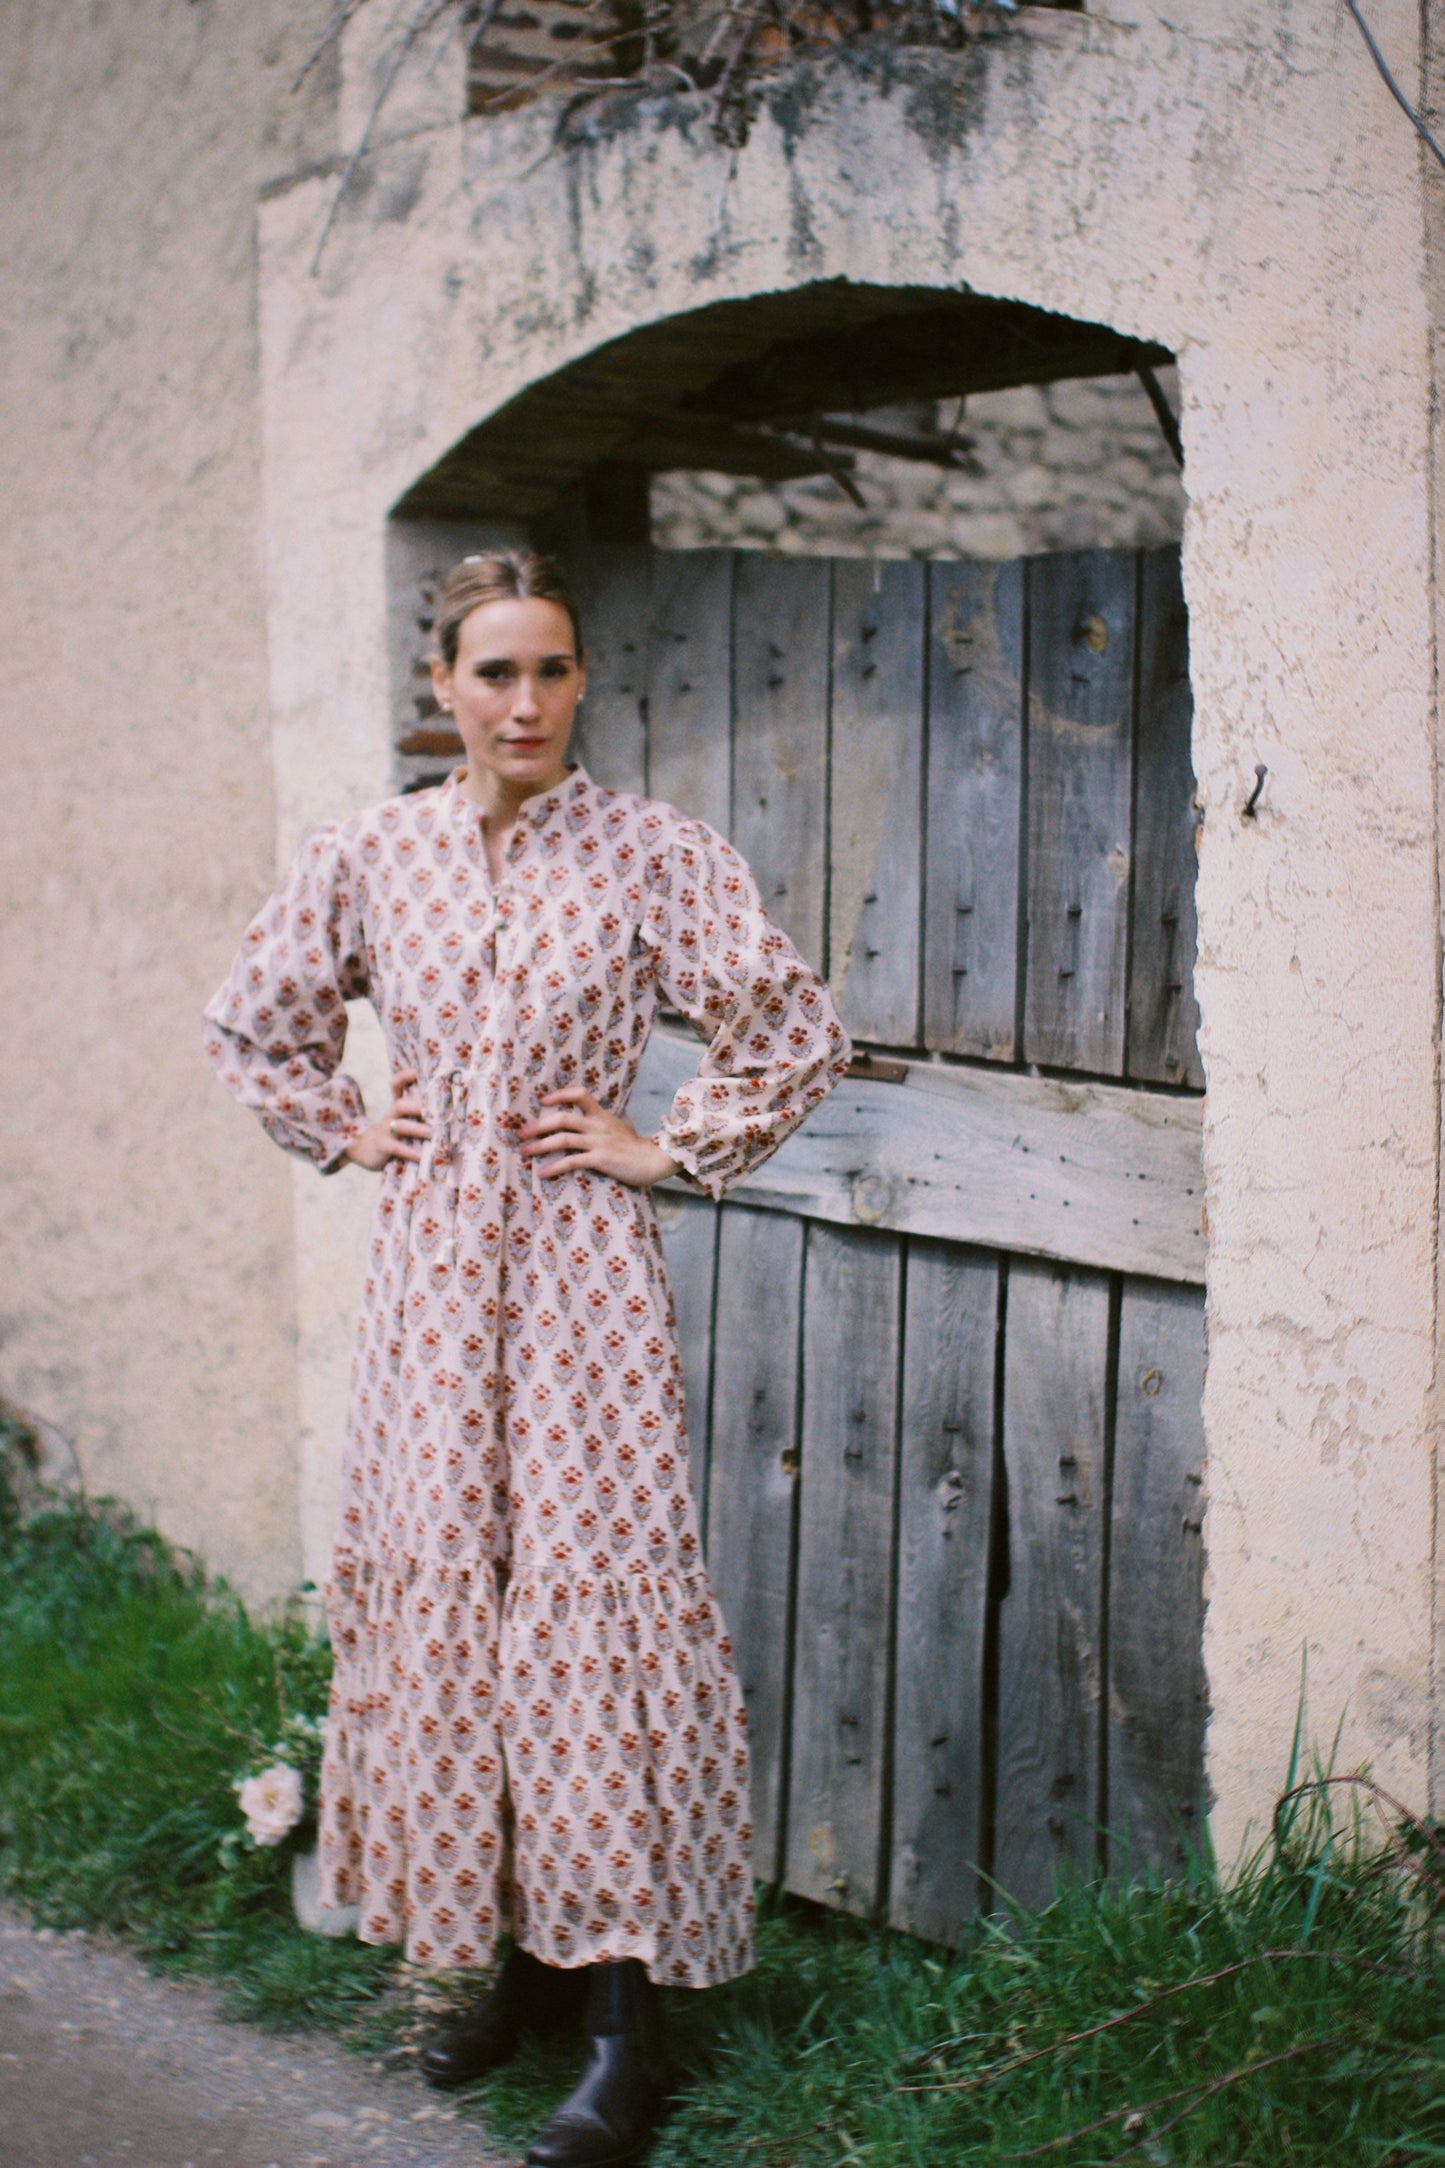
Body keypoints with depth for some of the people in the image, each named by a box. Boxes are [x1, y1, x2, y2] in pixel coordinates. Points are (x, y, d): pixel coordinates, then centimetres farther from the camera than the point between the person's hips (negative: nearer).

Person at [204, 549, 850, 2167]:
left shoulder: (651, 853, -5)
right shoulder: (370, 855, 5)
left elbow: (797, 1035, -1)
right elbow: (250, 1024, 19)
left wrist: (668, 1149, -4)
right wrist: (347, 1132, 10)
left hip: (581, 1265, -4)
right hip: (432, 1261, 4)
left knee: (591, 1592, -7)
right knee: (436, 1587, 6)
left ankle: (627, 2022, -2)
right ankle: (518, 1954, 22)